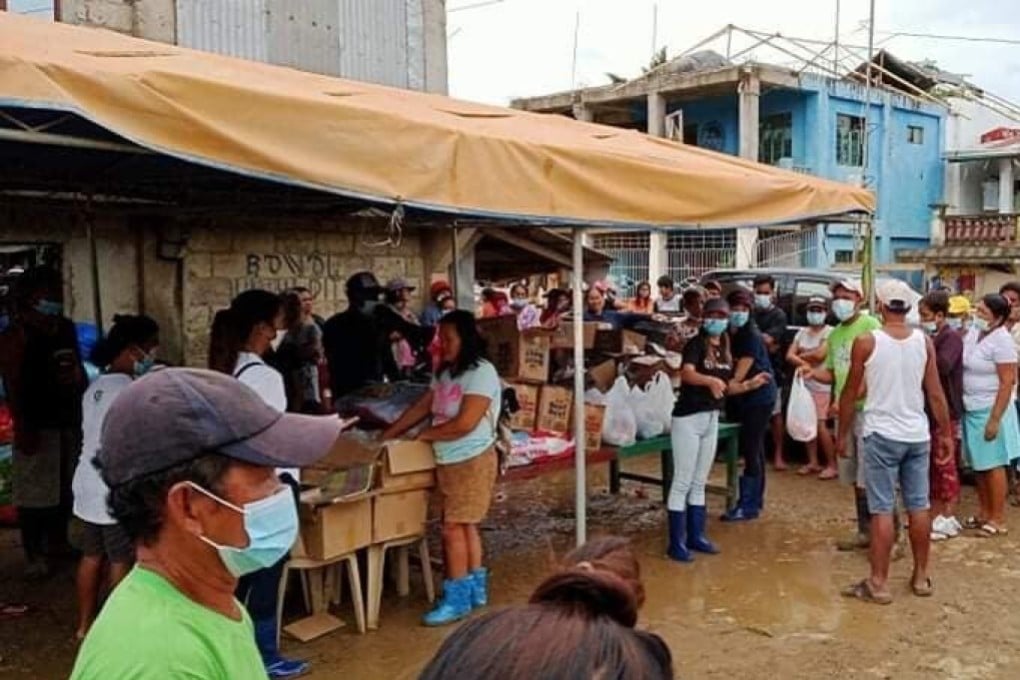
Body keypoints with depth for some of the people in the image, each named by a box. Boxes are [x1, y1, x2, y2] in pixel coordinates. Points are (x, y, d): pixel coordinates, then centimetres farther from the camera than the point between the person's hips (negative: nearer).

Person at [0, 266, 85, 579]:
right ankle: (34, 554, 8)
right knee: (34, 492, -1)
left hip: (69, 420, 7)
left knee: (65, 487, 15)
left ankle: (57, 541, 30)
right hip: (37, 424, -7)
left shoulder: (66, 327, 9)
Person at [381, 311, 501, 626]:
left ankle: (456, 599, 4)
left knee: (452, 528, -6)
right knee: (464, 526, 14)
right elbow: (421, 408, 15)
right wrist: (388, 435, 10)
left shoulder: (481, 372, -17)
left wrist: (426, 435, -10)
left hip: (472, 461, -8)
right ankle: (475, 589, 26)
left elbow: (465, 423, -22)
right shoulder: (445, 372, 11)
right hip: (448, 461, 8)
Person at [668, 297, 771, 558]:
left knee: (699, 483, 15)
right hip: (688, 418, -8)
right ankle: (676, 542, 3)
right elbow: (687, 373, -31)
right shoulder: (696, 344, -12)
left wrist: (750, 384, 3)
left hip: (712, 419, 8)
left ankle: (695, 536, 25)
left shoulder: (725, 349, 10)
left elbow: (728, 386, 17)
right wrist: (710, 380, -48)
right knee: (682, 483, -3)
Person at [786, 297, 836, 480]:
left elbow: (820, 354, -19)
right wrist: (804, 363, -13)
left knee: (820, 425, -10)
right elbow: (789, 356, 4)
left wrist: (801, 355, -2)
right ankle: (813, 462, 17)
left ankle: (832, 465, -1)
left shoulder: (830, 332, -6)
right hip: (804, 384, 6)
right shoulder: (802, 332, 13)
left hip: (821, 386, -6)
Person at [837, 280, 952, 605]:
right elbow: (936, 393, 4)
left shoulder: (866, 342, -8)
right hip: (917, 435, 4)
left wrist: (842, 434, 8)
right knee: (919, 506, 12)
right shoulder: (924, 341, 1)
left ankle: (878, 583, 3)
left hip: (882, 434, -4)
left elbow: (850, 393, -3)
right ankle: (921, 577, 23)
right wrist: (946, 433, 14)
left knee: (882, 509, -1)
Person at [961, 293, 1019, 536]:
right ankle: (984, 513, 25)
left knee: (993, 465, 1)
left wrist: (995, 419, -20)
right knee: (979, 466, 14)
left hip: (991, 411, -7)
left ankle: (998, 519, 11)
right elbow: (961, 368, 17)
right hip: (971, 410, 7)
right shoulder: (972, 333, 6)